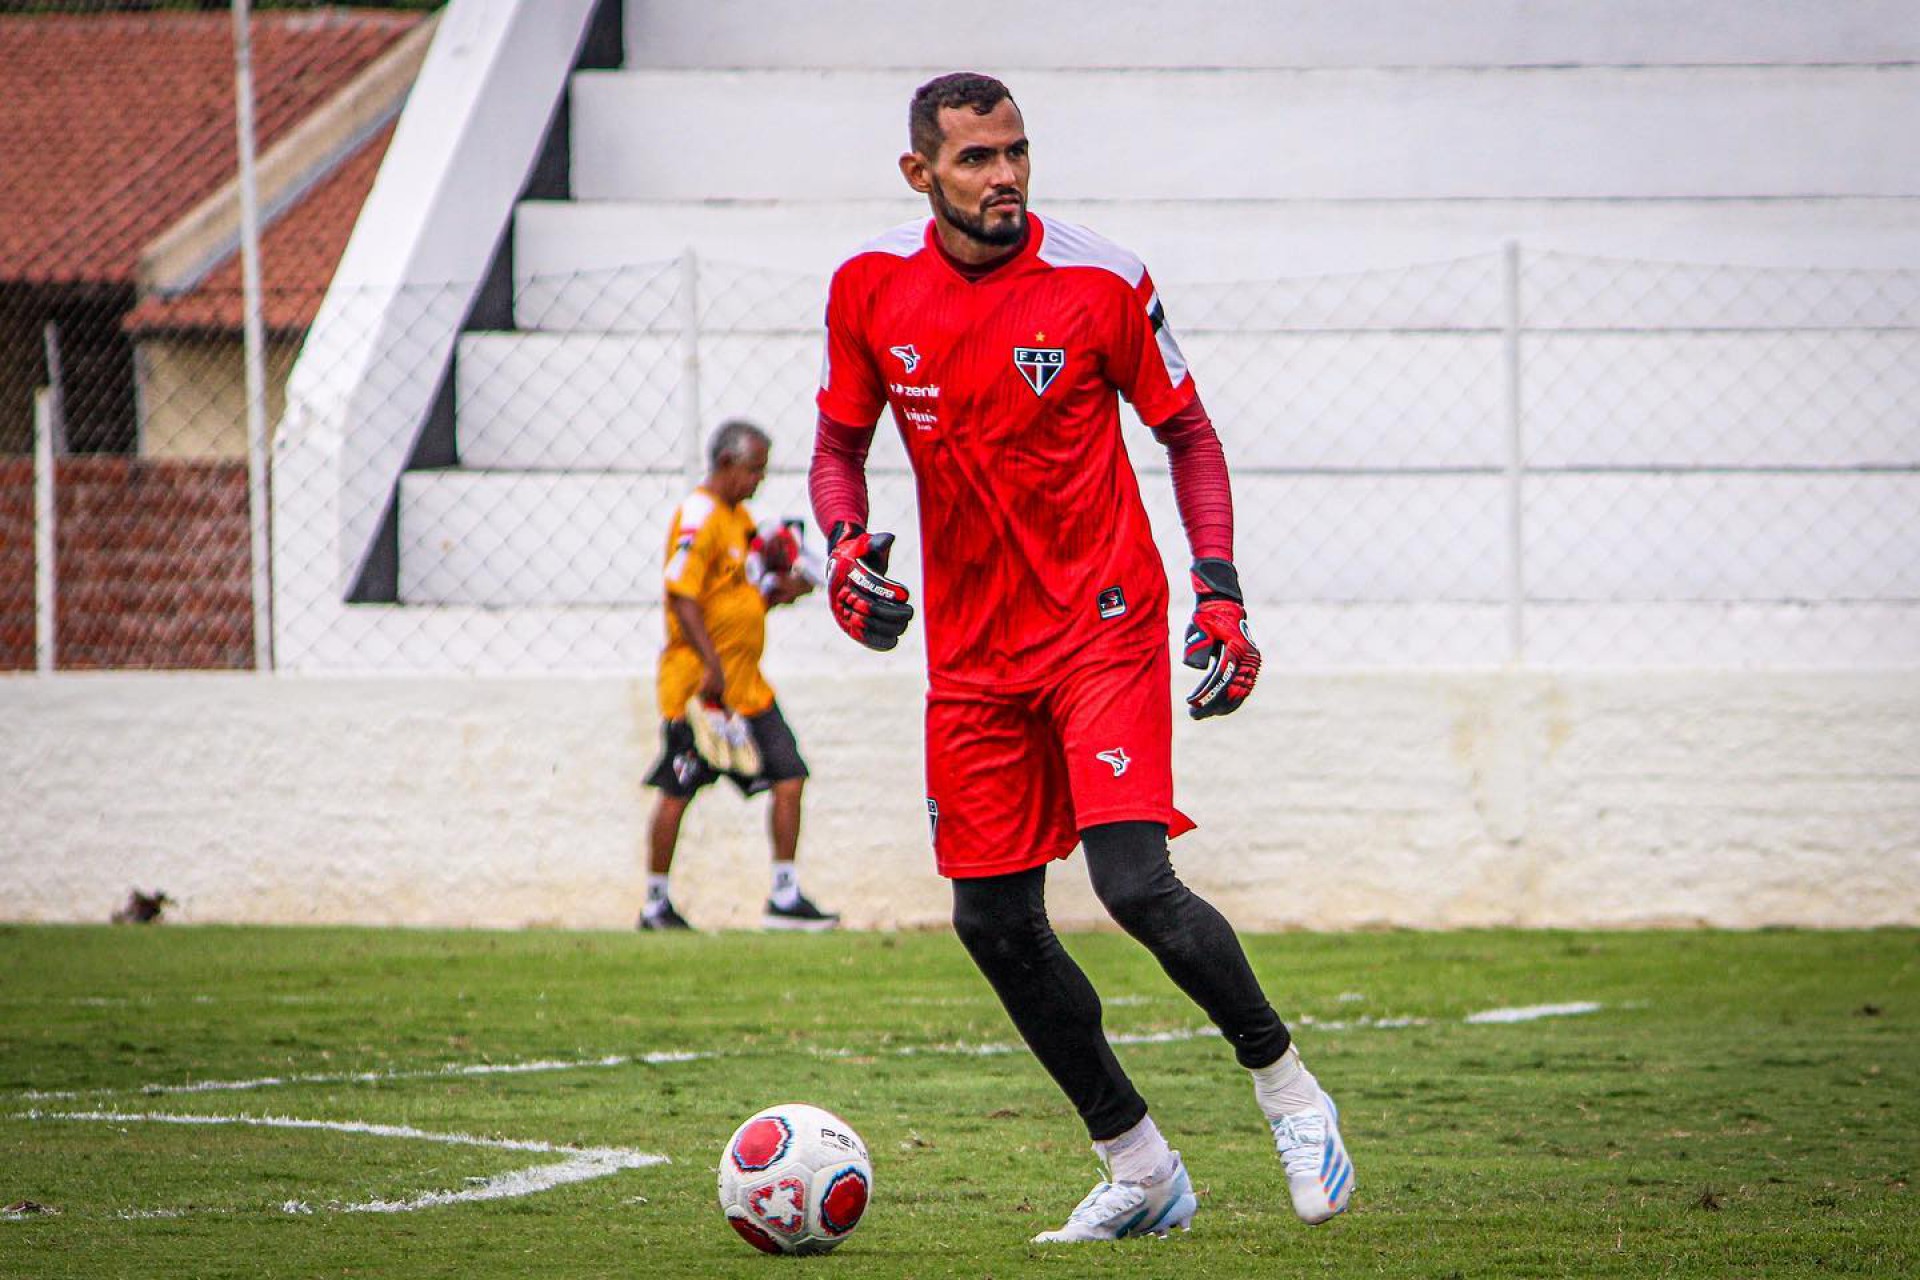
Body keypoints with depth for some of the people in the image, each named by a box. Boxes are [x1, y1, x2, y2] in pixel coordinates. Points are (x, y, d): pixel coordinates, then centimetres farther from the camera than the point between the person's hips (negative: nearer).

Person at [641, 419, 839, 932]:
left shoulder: (740, 517, 16)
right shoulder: (699, 516, -13)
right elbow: (682, 594, -21)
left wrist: (779, 592, 5)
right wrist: (712, 664, -26)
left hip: (747, 684, 9)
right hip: (700, 682, -9)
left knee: (788, 778, 2)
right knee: (678, 792, -1)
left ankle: (785, 898, 6)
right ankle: (656, 904, 8)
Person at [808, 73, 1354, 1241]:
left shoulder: (1101, 281, -9)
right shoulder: (870, 289, -1)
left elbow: (1188, 432, 2)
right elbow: (840, 443, 13)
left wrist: (1220, 591, -8)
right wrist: (846, 542, -7)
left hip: (1105, 627, -4)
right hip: (970, 648, 4)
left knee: (1134, 881, -19)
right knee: (995, 922, 3)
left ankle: (1286, 1084, 3)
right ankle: (1139, 1168, 16)